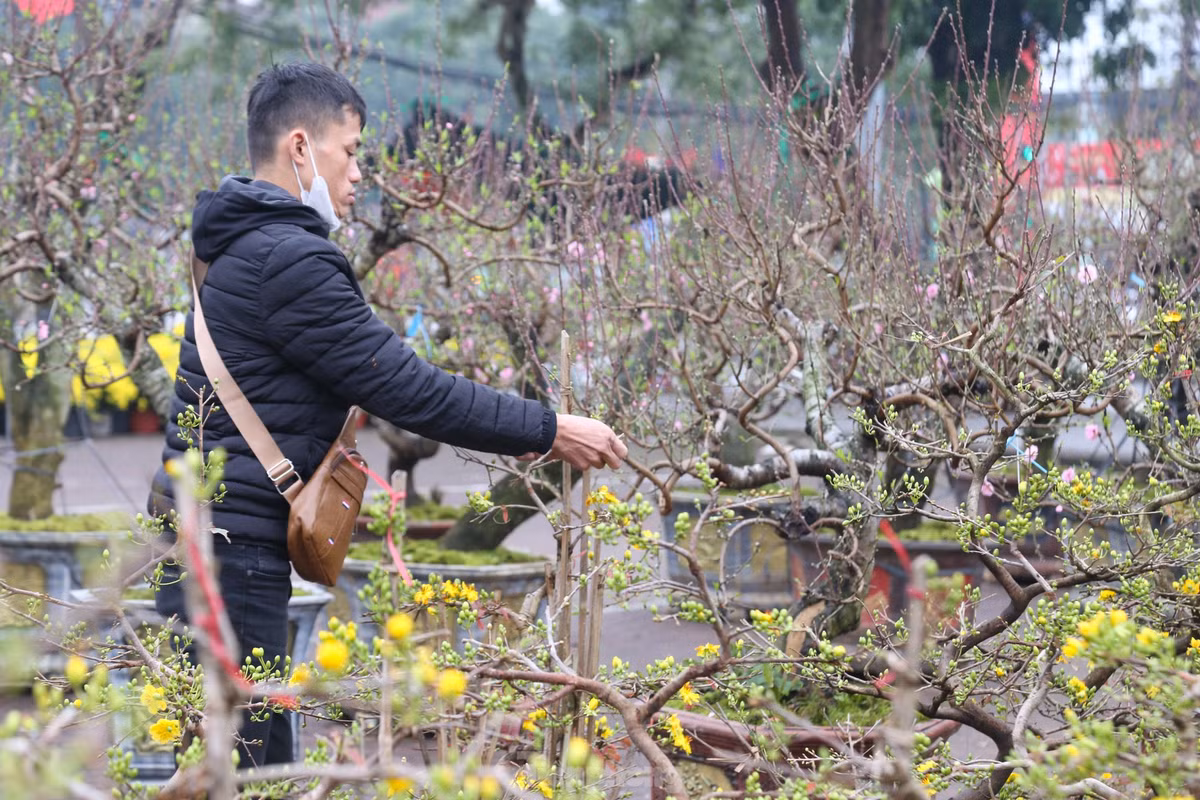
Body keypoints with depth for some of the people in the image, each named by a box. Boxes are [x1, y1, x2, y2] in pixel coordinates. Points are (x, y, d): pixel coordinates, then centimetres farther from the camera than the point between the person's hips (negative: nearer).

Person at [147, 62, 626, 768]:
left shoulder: (252, 248, 18)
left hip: (215, 544, 11)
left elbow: (376, 378, 24)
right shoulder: (287, 260, -16)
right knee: (250, 766, -10)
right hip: (234, 551, -11)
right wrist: (549, 431, -8)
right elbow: (409, 390, -16)